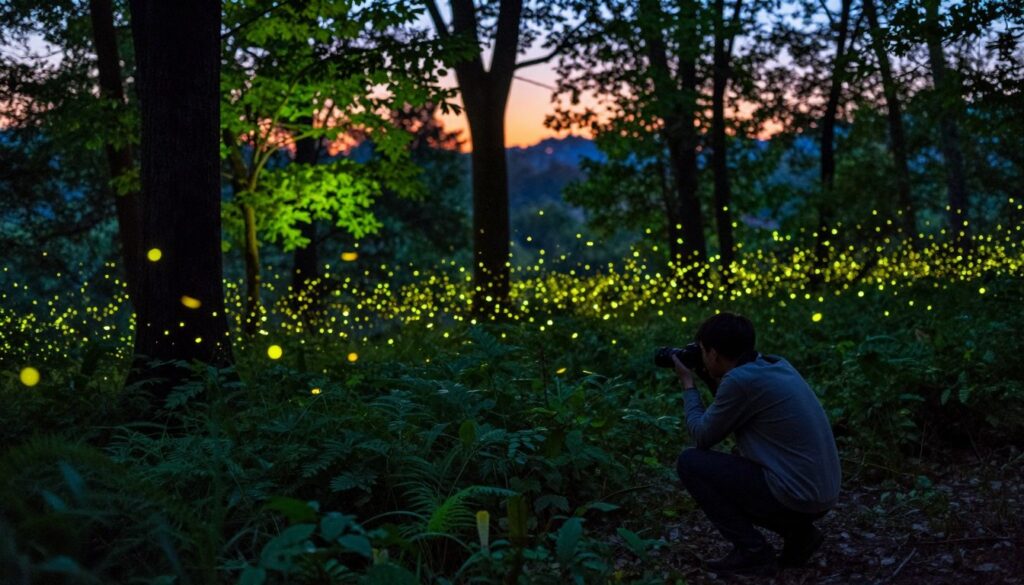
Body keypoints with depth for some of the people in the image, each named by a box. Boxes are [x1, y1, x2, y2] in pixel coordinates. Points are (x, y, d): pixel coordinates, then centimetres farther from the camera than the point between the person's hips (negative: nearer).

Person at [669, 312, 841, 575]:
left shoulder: (740, 379, -18)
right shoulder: (776, 365, 9)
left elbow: (702, 437, -4)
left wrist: (688, 385, 9)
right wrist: (712, 381, 18)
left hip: (795, 494, -9)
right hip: (820, 493, 9)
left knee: (690, 462, -1)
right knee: (725, 475, 26)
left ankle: (753, 551, 1)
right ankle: (798, 532, 14)